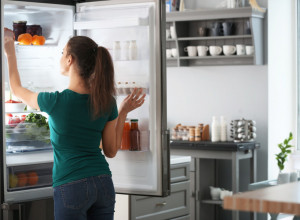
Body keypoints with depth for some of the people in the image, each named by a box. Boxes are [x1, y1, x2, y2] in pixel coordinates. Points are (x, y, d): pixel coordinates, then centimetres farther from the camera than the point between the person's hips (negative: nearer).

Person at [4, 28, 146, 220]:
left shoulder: (56, 101, -13)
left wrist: (10, 50, 21)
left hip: (72, 188, -5)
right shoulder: (107, 102, -1)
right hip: (103, 183, 5)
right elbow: (111, 151, 8)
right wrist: (123, 112, 15)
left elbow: (17, 89, 9)